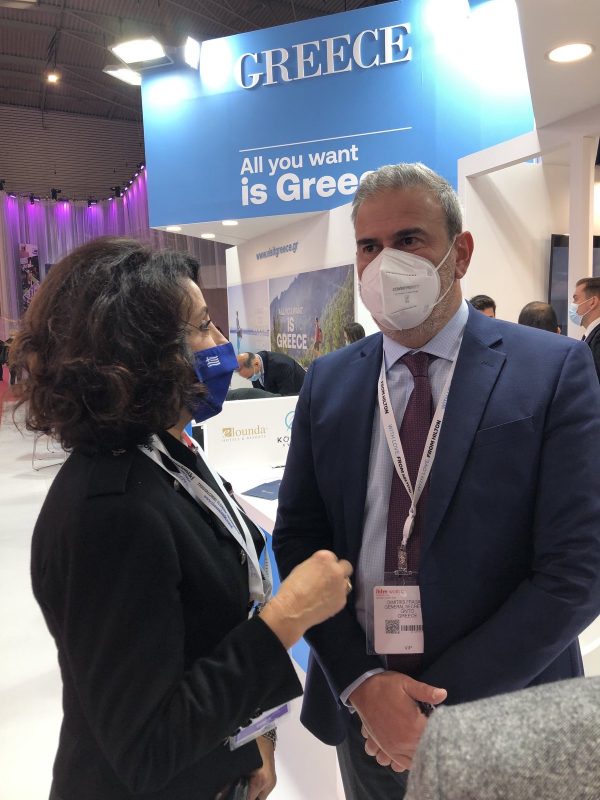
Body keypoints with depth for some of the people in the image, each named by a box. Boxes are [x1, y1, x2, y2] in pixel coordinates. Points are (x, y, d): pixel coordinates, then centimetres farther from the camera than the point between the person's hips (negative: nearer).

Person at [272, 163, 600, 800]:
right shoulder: (326, 382, -2)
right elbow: (296, 539, -1)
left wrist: (439, 704, -14)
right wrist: (362, 682, -11)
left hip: (498, 709, -2)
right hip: (359, 701, 3)